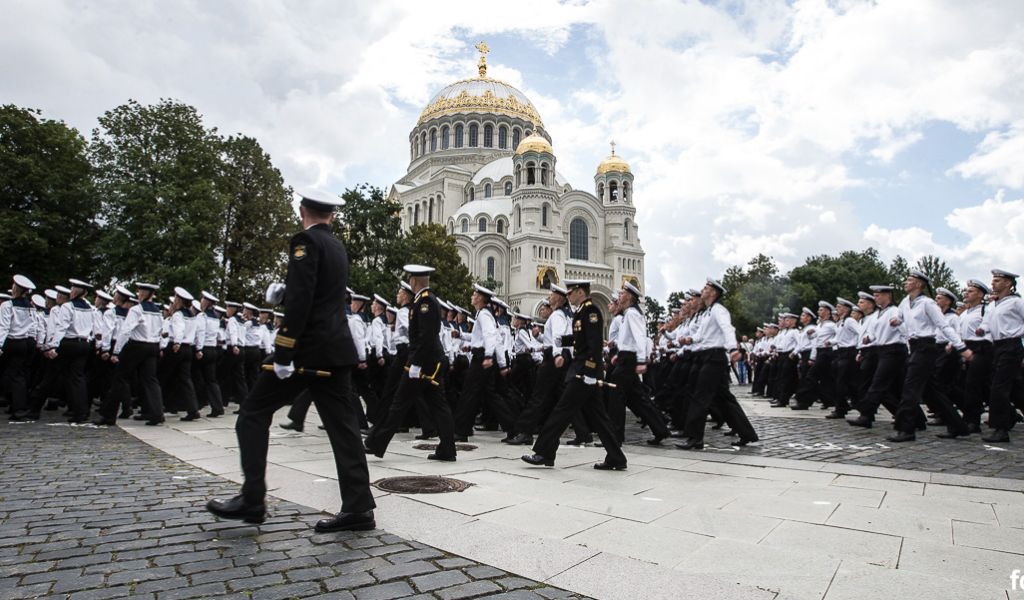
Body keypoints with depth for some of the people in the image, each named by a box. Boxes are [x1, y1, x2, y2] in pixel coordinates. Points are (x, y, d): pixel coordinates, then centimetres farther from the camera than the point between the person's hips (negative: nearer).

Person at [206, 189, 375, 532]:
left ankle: (252, 499, 9)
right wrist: (282, 291, 35)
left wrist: (283, 354, -18)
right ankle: (358, 507, 5)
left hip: (308, 348, -8)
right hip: (336, 350, 8)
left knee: (254, 412, 7)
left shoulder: (305, 241, -7)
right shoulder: (337, 246, 17)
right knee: (341, 424, 5)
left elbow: (299, 299, -18)